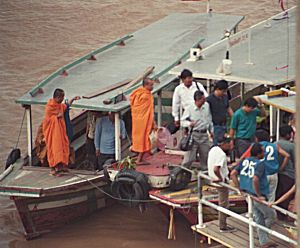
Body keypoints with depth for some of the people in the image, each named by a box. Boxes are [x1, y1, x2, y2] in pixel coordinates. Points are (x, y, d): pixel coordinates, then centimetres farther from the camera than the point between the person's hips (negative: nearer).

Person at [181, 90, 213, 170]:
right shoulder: (189, 109, -9)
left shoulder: (206, 106, 6)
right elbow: (183, 121, -6)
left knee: (205, 155, 12)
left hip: (204, 135, 5)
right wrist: (189, 124, -26)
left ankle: (205, 169, 26)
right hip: (194, 134, -5)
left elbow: (209, 120, 18)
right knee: (189, 156, -6)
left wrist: (211, 131, 22)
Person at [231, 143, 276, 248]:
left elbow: (233, 174, 0)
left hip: (248, 195, 8)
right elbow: (255, 180, -32)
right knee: (272, 216, 12)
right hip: (258, 196, -8)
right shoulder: (260, 164, -18)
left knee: (259, 219, 17)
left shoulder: (245, 161, 4)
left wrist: (239, 188, 8)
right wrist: (259, 195, -21)